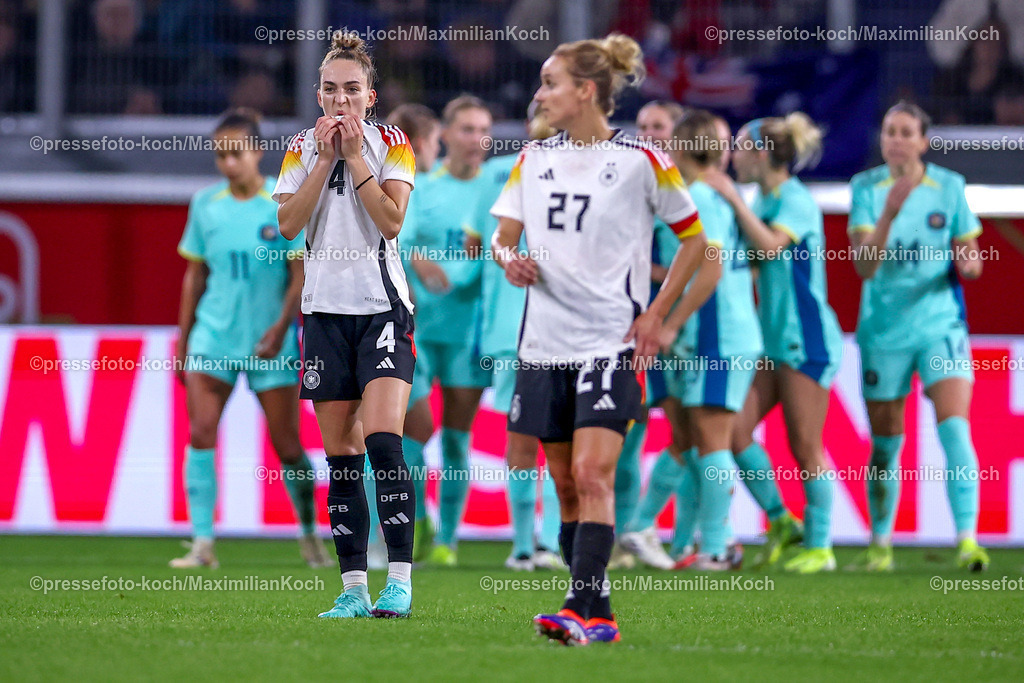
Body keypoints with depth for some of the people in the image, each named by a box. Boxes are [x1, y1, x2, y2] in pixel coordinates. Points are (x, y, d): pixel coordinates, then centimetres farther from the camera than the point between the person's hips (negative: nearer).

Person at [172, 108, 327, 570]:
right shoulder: (205, 204, 6)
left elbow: (301, 275, -6)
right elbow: (195, 275, 13)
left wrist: (281, 327, -18)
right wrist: (182, 341, 12)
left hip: (269, 341, -2)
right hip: (214, 335, 2)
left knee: (287, 445, 2)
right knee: (200, 431, -14)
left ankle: (309, 535, 24)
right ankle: (202, 543, -14)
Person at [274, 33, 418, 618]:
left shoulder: (391, 144, 1)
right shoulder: (302, 148, 9)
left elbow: (392, 220, -11)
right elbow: (288, 223, -3)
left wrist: (353, 155, -12)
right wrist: (325, 158, -9)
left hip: (383, 306, -3)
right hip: (326, 310, 3)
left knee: (383, 440, -17)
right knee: (341, 456, 3)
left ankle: (399, 580, -16)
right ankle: (354, 587, 6)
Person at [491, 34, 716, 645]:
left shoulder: (641, 161, -5)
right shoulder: (535, 158, 10)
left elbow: (694, 239, 4)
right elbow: (503, 234, 13)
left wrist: (657, 313, -4)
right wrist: (509, 258, -11)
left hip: (612, 341, -6)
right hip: (545, 341, 6)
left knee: (592, 474, -17)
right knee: (566, 485, 6)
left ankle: (583, 611, -23)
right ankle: (596, 614, 14)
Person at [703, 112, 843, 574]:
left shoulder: (796, 199, -11)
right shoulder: (763, 201, 13)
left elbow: (771, 246, -28)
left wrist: (733, 199, -22)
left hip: (806, 339, -8)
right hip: (771, 339, 8)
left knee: (805, 445, -4)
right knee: (734, 429, -2)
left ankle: (819, 546, 6)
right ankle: (781, 523, 10)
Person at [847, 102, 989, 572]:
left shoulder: (949, 187, 0)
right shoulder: (866, 188, -2)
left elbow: (971, 260, 7)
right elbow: (864, 265, -13)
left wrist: (967, 263, -17)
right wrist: (890, 213, -26)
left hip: (941, 325, -1)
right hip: (884, 330, 1)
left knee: (955, 429, -18)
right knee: (884, 445, 6)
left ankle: (967, 538, -21)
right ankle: (880, 543, 21)